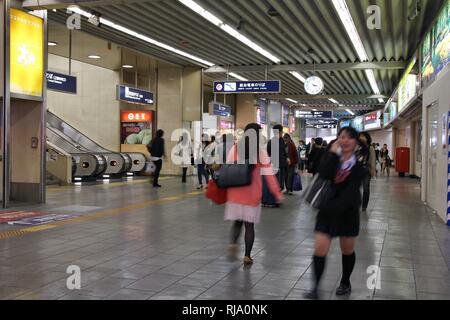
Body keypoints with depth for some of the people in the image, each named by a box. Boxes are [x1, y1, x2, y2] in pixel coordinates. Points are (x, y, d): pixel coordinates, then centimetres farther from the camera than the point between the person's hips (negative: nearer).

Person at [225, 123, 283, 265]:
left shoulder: (235, 148, 1)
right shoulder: (260, 150, -4)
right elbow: (268, 174, -4)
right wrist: (277, 193, 1)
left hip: (235, 191, 2)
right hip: (252, 192, -2)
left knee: (237, 221, 16)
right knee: (249, 224, 8)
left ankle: (233, 243, -9)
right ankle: (247, 255, 8)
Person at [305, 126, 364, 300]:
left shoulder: (358, 165, -8)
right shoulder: (332, 157, -3)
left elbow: (351, 192, -16)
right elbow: (324, 174, -24)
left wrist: (334, 206, -24)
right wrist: (332, 153, -21)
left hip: (347, 212, -1)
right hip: (327, 210, 1)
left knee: (347, 250, 15)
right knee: (319, 250, -7)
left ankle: (345, 283, 37)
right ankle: (316, 287, 6)